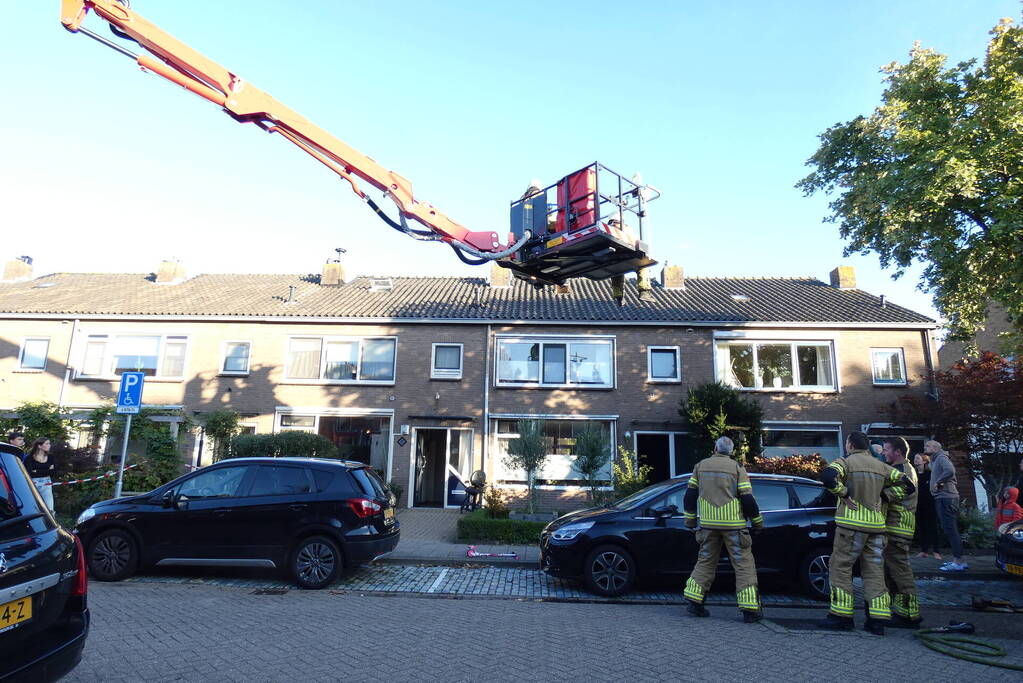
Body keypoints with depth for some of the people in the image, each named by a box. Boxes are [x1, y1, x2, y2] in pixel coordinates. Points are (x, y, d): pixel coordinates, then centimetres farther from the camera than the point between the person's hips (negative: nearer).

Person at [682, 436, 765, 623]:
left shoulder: (700, 466, 6)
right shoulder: (737, 468, -4)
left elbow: (690, 495, 7)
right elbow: (747, 499, -7)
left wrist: (690, 519, 15)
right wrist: (757, 522, 6)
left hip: (708, 523, 3)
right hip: (733, 524, -3)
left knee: (705, 561, 14)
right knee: (744, 565, 6)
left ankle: (694, 601, 11)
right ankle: (750, 610, 5)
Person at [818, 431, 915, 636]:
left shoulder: (846, 462, -4)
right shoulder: (881, 467, 14)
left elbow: (828, 476, -24)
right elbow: (907, 485, 12)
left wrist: (844, 494, -11)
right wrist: (884, 497, 12)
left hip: (851, 523, -5)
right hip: (877, 525, 6)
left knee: (841, 569, 2)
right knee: (875, 572, 10)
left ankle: (842, 616, 3)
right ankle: (878, 620, 8)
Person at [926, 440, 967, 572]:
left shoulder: (941, 457, -9)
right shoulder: (935, 459, 21)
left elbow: (950, 471, -27)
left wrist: (937, 482, -17)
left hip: (945, 497, -11)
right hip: (944, 497, 11)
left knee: (950, 529, -10)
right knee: (950, 529, 13)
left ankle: (959, 561, -10)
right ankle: (956, 559, 18)